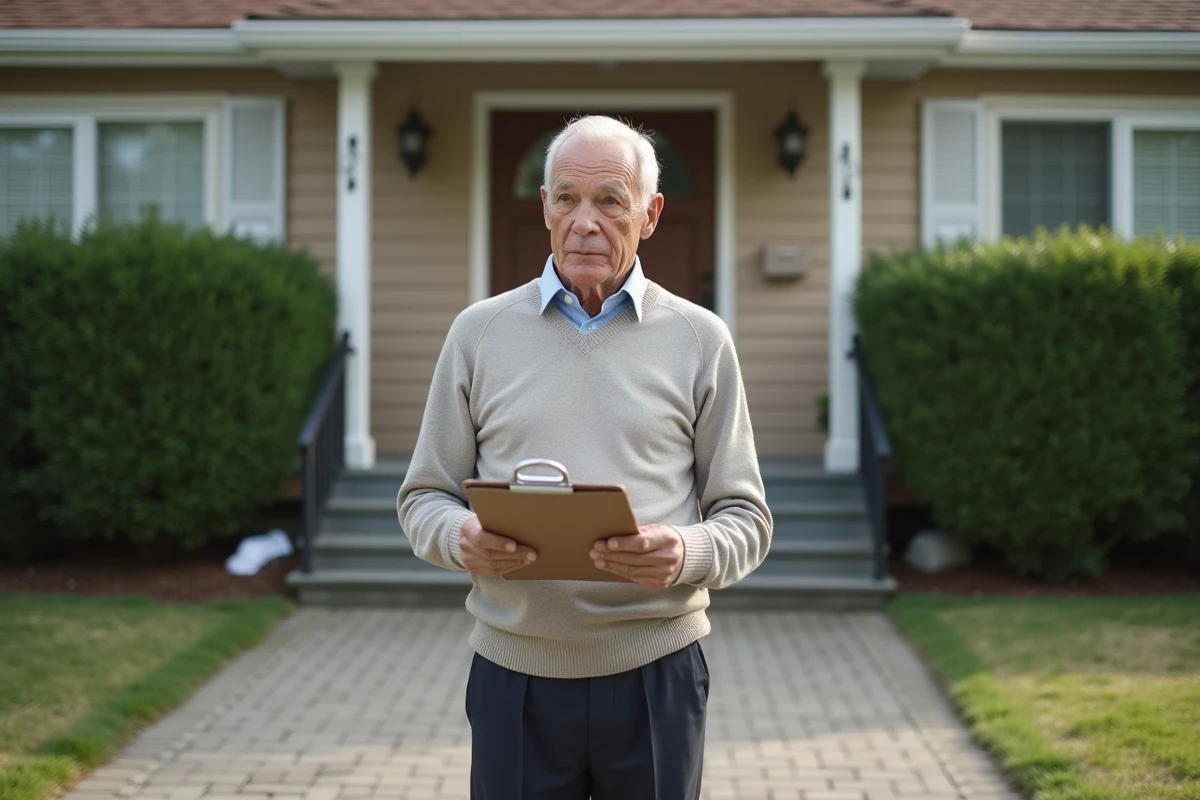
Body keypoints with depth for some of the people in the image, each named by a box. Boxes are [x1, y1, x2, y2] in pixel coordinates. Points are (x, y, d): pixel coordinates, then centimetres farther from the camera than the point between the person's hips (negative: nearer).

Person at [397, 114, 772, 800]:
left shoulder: (700, 340, 3)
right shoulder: (479, 333, 6)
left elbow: (746, 518, 4)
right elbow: (425, 497, 9)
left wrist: (685, 554, -18)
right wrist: (461, 538, -14)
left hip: (656, 669, 0)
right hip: (515, 673, 1)